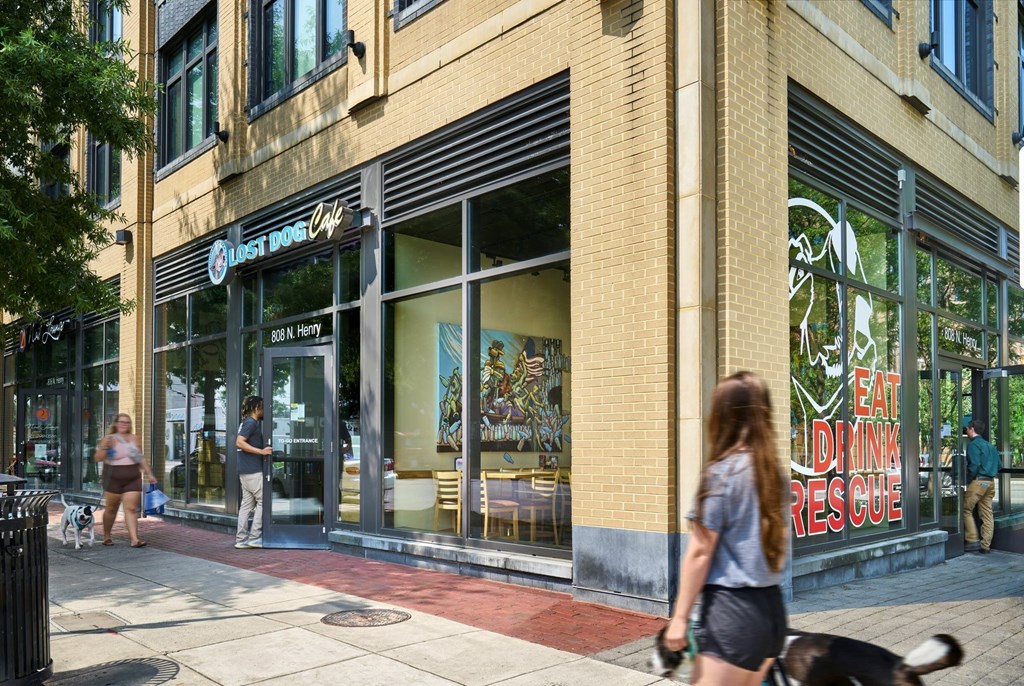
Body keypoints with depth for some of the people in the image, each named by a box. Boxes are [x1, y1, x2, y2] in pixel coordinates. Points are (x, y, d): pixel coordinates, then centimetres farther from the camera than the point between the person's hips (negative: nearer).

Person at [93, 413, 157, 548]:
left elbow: (141, 458, 17)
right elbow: (97, 458, -8)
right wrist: (104, 447, -24)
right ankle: (106, 536, 29)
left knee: (131, 508, -6)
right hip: (113, 479, -2)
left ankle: (134, 539, -12)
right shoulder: (109, 439, -2)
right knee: (111, 508, 10)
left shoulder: (134, 438, 9)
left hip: (133, 479, 2)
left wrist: (149, 474, 16)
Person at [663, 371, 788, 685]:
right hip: (771, 607, 8)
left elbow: (700, 552, -12)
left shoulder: (721, 472, -13)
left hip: (733, 609, -8)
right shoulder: (774, 472, 8)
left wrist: (680, 617, -7)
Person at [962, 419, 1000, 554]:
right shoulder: (990, 445, 18)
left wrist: (968, 480, -10)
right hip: (991, 482, 8)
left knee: (966, 510, 0)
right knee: (987, 513, 7)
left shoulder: (973, 444, -8)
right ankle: (985, 545, 9)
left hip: (978, 481, -8)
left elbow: (975, 464, -18)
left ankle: (973, 541, -4)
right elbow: (998, 465, 18)